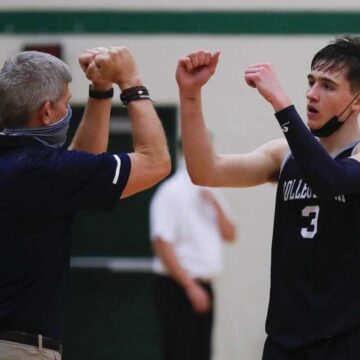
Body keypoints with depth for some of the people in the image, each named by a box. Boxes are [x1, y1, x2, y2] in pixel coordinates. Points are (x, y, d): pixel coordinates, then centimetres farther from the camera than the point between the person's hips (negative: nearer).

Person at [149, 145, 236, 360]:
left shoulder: (209, 193, 14)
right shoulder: (172, 192, -12)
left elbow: (230, 235, 11)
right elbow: (162, 245, -17)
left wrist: (216, 205, -6)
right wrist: (190, 286, -19)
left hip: (203, 287, 8)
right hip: (177, 287, -8)